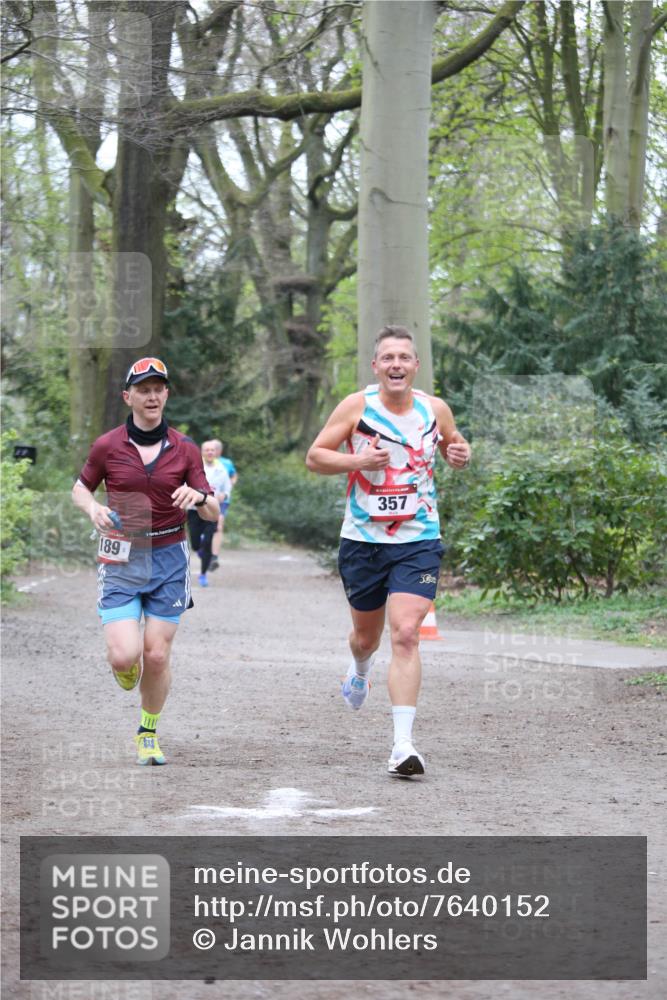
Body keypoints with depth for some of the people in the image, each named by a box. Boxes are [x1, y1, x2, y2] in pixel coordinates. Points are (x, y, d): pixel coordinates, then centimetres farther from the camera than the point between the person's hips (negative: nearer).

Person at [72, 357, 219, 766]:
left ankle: (149, 734, 22)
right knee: (125, 656, -15)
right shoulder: (107, 446, -2)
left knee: (157, 656, -1)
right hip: (121, 559, -1)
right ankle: (127, 670, 24)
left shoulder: (185, 449, 0)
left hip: (169, 559, 1)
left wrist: (198, 497, -21)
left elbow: (214, 513, 1)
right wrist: (93, 508, -8)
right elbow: (81, 488, 14)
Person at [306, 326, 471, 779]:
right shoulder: (356, 406, -6)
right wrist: (358, 460, -19)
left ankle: (403, 743, -18)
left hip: (418, 541, -1)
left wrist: (461, 455, -5)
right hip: (363, 539, 1)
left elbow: (455, 446, 19)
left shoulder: (435, 409, 0)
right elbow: (315, 456, -2)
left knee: (406, 634, -16)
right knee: (367, 634, 18)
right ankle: (360, 670, 57)